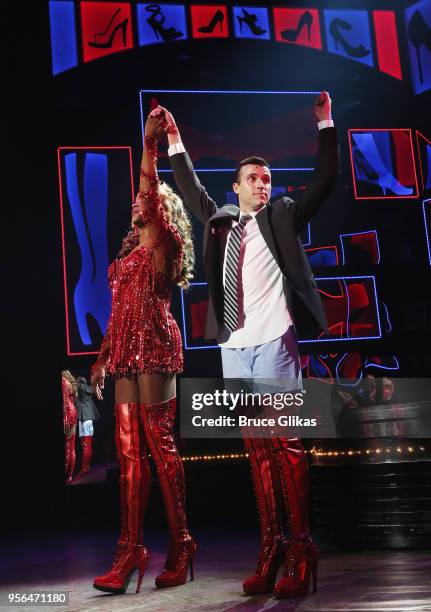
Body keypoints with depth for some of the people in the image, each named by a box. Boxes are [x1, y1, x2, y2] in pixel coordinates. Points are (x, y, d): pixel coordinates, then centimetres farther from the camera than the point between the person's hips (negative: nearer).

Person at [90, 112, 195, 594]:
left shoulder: (163, 243, 2)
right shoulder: (133, 252, 24)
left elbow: (150, 188, -14)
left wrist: (149, 142, -16)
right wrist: (103, 356, 20)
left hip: (154, 349, -8)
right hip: (126, 354, 8)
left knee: (160, 445, -8)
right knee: (129, 450, 2)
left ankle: (180, 545, 0)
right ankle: (131, 549, 3)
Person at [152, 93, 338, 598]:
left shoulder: (282, 215, 11)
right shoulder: (220, 220, 20)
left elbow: (325, 179, 8)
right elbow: (191, 191, 32)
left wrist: (325, 125, 6)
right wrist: (174, 141, 32)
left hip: (274, 340, -4)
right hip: (233, 346, 4)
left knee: (284, 443, -7)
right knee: (255, 448, 5)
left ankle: (300, 551, -1)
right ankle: (270, 548, 11)